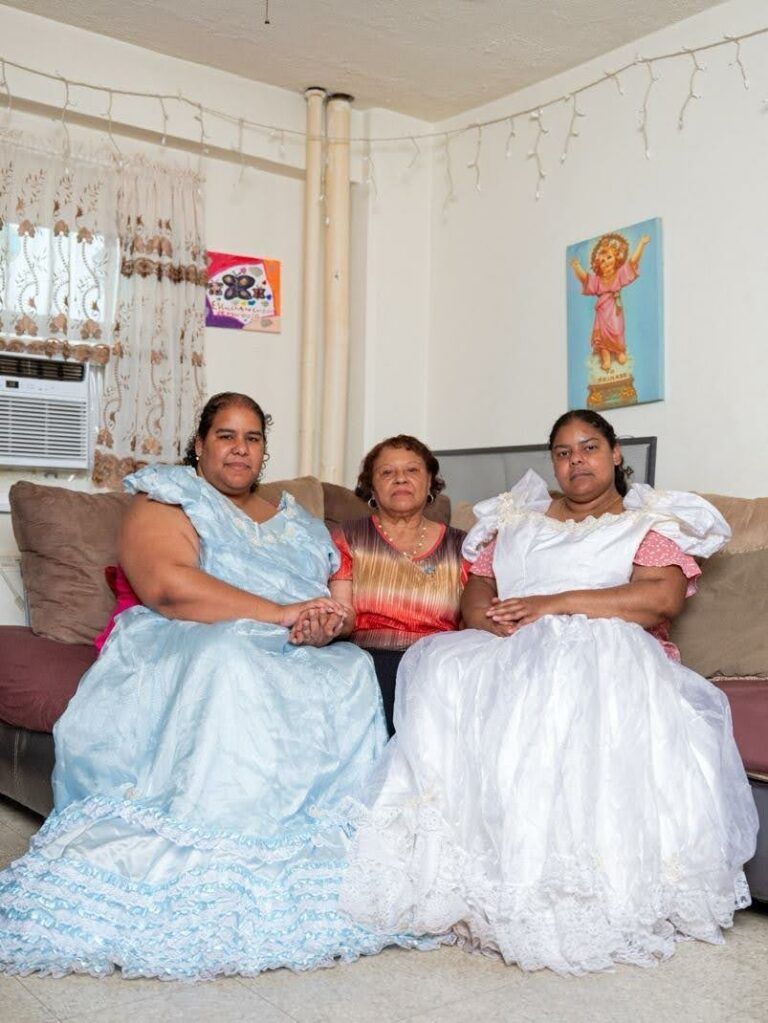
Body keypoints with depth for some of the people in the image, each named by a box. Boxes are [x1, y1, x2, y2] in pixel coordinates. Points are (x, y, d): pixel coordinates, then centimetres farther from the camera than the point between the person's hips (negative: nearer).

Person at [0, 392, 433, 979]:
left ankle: (338, 839, -24)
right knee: (230, 656, -38)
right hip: (180, 649, -5)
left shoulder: (297, 523, 27)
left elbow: (341, 603, 16)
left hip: (297, 656, 5)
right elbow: (167, 585, -11)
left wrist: (329, 623, -11)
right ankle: (213, 860, -37)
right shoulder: (166, 500, 10)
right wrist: (280, 613, -15)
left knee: (353, 671, -25)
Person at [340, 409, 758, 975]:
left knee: (577, 682, -40)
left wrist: (556, 603, -12)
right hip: (510, 654, 4)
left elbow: (664, 596, -5)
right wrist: (494, 619, -8)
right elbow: (476, 589, 18)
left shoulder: (652, 522, 15)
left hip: (606, 653, -3)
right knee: (444, 670, -30)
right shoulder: (518, 519, 28)